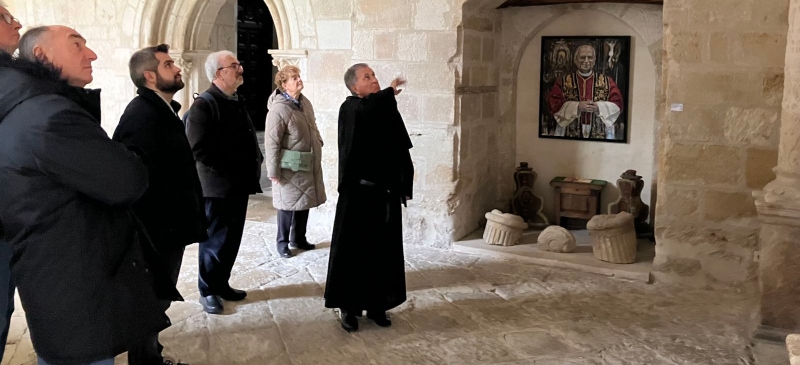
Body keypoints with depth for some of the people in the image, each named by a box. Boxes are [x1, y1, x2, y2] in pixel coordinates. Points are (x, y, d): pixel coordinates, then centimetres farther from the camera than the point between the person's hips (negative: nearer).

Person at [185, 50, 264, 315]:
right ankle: (208, 291, 18)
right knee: (215, 240, 4)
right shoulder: (204, 105, -13)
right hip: (218, 187, -8)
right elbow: (198, 149, -21)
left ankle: (221, 284, 29)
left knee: (232, 239, 15)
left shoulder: (238, 103, 14)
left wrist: (254, 162, 5)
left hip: (239, 184, 8)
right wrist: (229, 168, -17)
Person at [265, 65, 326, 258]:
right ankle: (282, 242, 21)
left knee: (304, 202, 16)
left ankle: (298, 238, 32)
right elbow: (271, 143, -20)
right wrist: (273, 171, -19)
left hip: (308, 164, 7)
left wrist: (318, 144, 15)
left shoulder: (305, 101, 4)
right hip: (290, 167, -7)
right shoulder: (278, 109, -20)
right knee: (288, 205, 4)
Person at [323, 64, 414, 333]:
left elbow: (402, 152, 9)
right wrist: (389, 92, -22)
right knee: (353, 249, 3)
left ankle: (377, 305, 24)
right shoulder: (350, 108, -7)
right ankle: (348, 307, 16)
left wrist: (405, 185, 5)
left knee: (383, 250, 11)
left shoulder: (389, 110, 8)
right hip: (358, 193, -5)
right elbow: (365, 109, -34)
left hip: (386, 193, 5)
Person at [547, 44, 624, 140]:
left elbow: (617, 104, 2)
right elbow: (554, 103, -4)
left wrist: (599, 107, -15)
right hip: (571, 133, -1)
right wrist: (577, 107, -16)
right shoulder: (564, 82, 4)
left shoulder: (607, 81, 7)